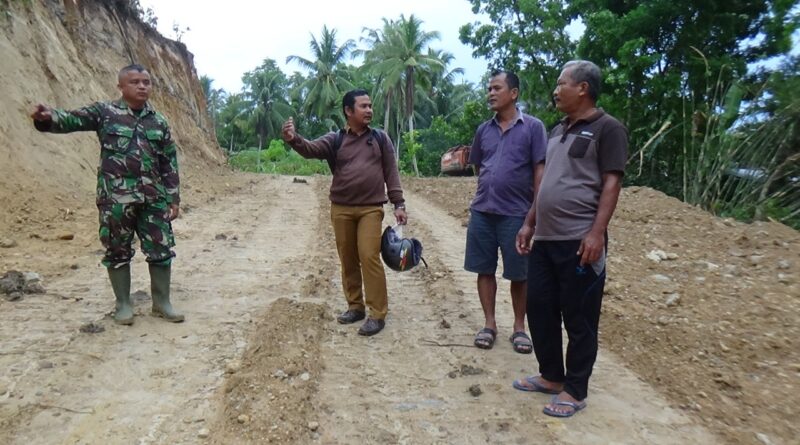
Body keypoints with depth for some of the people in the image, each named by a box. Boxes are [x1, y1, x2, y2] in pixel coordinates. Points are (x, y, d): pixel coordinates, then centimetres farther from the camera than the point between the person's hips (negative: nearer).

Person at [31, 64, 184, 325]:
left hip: (153, 198, 3)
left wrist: (174, 199, 5)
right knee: (118, 252, 7)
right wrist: (48, 117, -36)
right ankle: (123, 305, 23)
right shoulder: (104, 113, 2)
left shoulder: (159, 122, 9)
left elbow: (170, 164, 9)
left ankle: (162, 303, 20)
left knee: (161, 250, 4)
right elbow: (72, 120, -12)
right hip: (115, 198, -2)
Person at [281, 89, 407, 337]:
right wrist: (293, 139, -34)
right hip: (341, 209, 2)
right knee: (348, 260, 9)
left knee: (369, 257, -11)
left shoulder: (380, 139, 7)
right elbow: (310, 149, -12)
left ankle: (378, 314, -4)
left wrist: (399, 204, -1)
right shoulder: (335, 140, 5)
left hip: (371, 209, -2)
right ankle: (355, 306, 23)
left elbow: (391, 173, 6)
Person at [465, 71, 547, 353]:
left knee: (518, 274, 6)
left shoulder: (532, 127, -3)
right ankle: (489, 324, 22)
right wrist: (491, 187, 7)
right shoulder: (484, 130, 10)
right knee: (484, 269, 8)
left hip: (516, 213, -4)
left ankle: (519, 327, 21)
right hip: (481, 211, 4)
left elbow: (540, 171, -5)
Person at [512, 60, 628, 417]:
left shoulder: (607, 128, -5)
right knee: (539, 309, 13)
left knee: (579, 319, 2)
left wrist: (597, 232, -20)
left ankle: (575, 391, 16)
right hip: (545, 239, 8)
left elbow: (611, 184, -12)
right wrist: (529, 224, 19)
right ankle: (551, 376, 30)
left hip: (579, 242, -8)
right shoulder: (558, 130, 19)